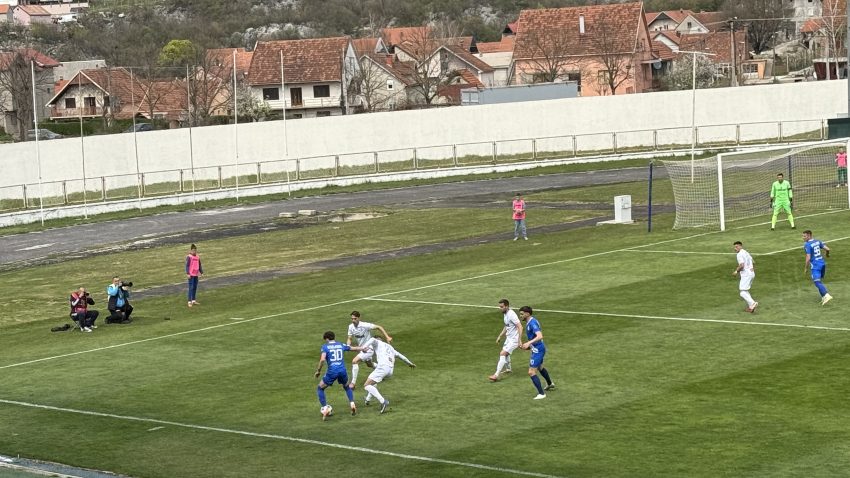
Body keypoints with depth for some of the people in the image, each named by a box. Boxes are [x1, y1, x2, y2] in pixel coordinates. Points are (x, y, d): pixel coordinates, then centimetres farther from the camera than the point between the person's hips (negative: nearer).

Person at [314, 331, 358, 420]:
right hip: (342, 371, 4)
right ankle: (352, 404, 14)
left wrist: (318, 370, -2)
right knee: (346, 387, 32)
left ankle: (325, 409, 2)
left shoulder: (325, 346, 1)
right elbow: (353, 348, 30)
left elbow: (322, 359, -15)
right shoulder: (341, 345, 13)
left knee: (320, 388, 16)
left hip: (332, 372, -4)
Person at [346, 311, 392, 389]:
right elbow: (349, 338, 2)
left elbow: (379, 327, -19)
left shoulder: (365, 325, -25)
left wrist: (387, 337, -24)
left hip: (369, 349, -9)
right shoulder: (351, 327, -6)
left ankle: (353, 383, -20)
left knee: (355, 361, -23)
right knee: (369, 364, 29)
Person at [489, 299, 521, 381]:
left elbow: (520, 327, -27)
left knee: (502, 354, -16)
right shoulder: (505, 314, 6)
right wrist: (500, 336, 21)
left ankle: (497, 375, -16)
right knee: (505, 353, 26)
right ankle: (508, 369, 49)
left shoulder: (511, 315, -24)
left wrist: (519, 340, -31)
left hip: (514, 339, -10)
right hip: (508, 337, 10)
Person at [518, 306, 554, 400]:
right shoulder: (529, 322, 8)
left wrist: (529, 343, -45)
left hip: (537, 350, -11)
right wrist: (528, 346, 15)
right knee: (540, 367, 33)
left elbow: (540, 336, -36)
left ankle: (541, 394, -8)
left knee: (531, 372, -13)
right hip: (537, 349, 11)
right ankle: (550, 384, 54)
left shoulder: (532, 323, -24)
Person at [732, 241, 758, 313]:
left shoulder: (739, 254, -12)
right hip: (752, 274, 9)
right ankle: (750, 307, 16)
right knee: (745, 291, 21)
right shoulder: (746, 253, 18)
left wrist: (736, 271, -8)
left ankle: (752, 303, -27)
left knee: (742, 293, -9)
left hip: (746, 275, -9)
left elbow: (741, 266, -23)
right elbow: (753, 263, 28)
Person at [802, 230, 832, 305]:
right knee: (820, 281, 19)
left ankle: (826, 295, -29)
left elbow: (808, 258, -17)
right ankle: (823, 297, 18)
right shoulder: (818, 241, 8)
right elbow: (827, 249, 7)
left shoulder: (807, 245, -12)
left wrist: (806, 268, -5)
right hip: (822, 263, 8)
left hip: (815, 266, -8)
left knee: (817, 282, -12)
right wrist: (827, 254, 30)